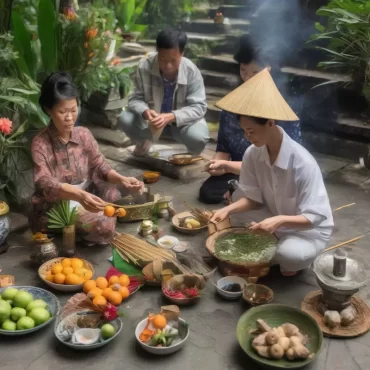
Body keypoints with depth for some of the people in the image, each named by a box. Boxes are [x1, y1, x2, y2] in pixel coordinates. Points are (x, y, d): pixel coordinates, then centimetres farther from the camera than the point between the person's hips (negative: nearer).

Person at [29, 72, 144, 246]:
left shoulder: (83, 134, -1)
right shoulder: (40, 143, -16)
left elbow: (99, 167, 1)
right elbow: (45, 183, -29)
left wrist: (122, 179, -22)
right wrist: (79, 195, -47)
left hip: (88, 195, 6)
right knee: (104, 226, -27)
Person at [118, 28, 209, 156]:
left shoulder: (192, 72, -23)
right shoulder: (144, 66, -20)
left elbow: (199, 107, -23)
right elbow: (135, 98, -12)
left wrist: (171, 117, -39)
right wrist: (145, 111, -37)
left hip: (182, 119, -2)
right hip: (154, 117, 2)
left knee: (198, 137, -34)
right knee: (125, 120, -24)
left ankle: (192, 155, 7)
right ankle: (144, 141, 12)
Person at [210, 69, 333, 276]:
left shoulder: (303, 163, -31)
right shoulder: (253, 154, -14)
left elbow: (315, 217, -27)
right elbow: (253, 198, -4)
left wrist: (280, 220, -43)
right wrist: (228, 209, -23)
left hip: (310, 229, -5)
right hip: (274, 221, 5)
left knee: (290, 254, -36)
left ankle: (300, 257, 2)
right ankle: (271, 247, 3)